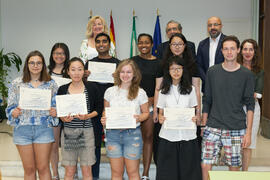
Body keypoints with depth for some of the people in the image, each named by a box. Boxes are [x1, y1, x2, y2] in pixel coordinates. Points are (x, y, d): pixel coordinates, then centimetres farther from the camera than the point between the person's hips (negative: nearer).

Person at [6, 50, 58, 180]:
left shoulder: (51, 84, 5)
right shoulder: (17, 83, 4)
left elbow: (56, 106, 9)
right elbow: (10, 107, 6)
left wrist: (54, 113, -12)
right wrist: (14, 113, -15)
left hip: (43, 129, 0)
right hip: (22, 129, 1)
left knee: (43, 168, 2)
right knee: (29, 169, 9)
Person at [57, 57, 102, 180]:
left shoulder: (91, 88, 0)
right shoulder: (62, 89, 5)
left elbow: (98, 109, 3)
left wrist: (87, 116, -13)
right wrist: (64, 119, -10)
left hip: (87, 131, -1)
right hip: (68, 132, 2)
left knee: (87, 170, 5)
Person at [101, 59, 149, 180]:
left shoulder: (140, 93, -1)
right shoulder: (110, 91, 4)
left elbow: (146, 113, 5)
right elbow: (106, 111, 13)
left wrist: (139, 118, -15)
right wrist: (104, 119, -7)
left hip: (132, 134, -1)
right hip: (113, 134, 2)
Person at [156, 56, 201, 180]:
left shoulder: (190, 89, 6)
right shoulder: (164, 91, 6)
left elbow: (193, 111, 10)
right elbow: (160, 113, 8)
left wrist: (195, 118, -11)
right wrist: (160, 118, -13)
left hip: (187, 136, 0)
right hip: (168, 136, 0)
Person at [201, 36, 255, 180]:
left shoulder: (246, 74, 1)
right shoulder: (212, 72, 5)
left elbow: (250, 105, 2)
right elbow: (206, 101, 10)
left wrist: (248, 132, -3)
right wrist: (203, 125, 7)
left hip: (236, 129, 0)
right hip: (213, 127, 1)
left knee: (234, 167, 7)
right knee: (205, 165, -4)